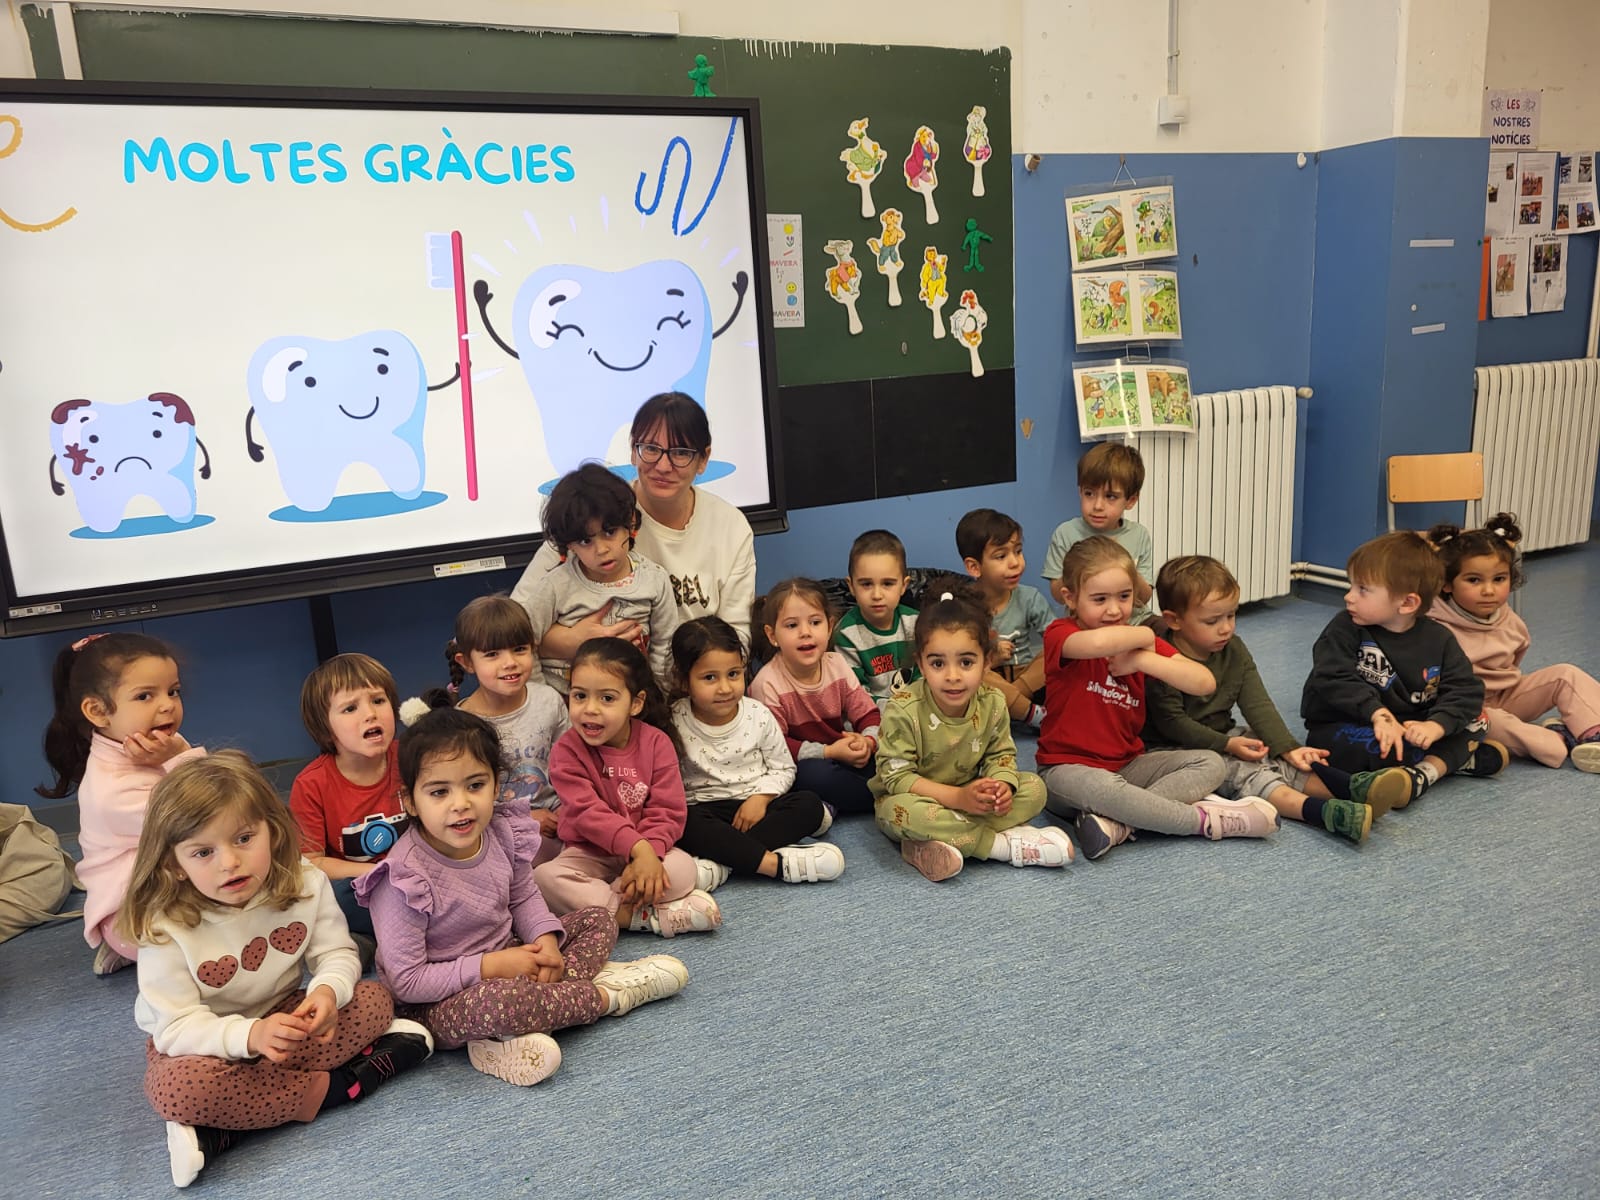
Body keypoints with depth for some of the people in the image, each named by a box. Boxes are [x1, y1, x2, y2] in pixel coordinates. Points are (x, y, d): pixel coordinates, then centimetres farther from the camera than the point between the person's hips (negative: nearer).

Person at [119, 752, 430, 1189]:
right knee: (174, 1088, -36)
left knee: (374, 999, -17)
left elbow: (337, 952, -10)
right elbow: (177, 1026, -24)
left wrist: (328, 991, -35)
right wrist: (250, 1035, -42)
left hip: (284, 1018, 4)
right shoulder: (166, 929, -25)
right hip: (205, 1042, -3)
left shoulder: (305, 884, -16)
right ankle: (319, 1091, -18)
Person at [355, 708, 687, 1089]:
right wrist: (490, 966, -25)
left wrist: (546, 940, -10)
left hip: (507, 959, 8)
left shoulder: (503, 833, -9)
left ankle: (520, 1034, -19)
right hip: (440, 1003, -8)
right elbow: (405, 982, -23)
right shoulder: (405, 877, -27)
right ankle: (605, 996, -12)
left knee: (597, 921, 6)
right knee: (493, 1001, -41)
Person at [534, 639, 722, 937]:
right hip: (589, 853, 0)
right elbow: (588, 813, -20)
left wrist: (649, 853, -29)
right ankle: (648, 917, -28)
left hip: (646, 848, 0)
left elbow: (668, 811, -11)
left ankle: (592, 899, -20)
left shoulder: (656, 742, -8)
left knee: (683, 871, -30)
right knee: (544, 878, -31)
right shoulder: (567, 750, -11)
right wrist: (637, 847, -32)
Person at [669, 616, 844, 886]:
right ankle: (775, 862, -37)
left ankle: (720, 865, -33)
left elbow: (783, 768, 5)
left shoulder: (758, 715, -3)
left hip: (754, 805, 2)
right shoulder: (675, 722, -6)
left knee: (809, 805, -24)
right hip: (706, 810, -2)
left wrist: (761, 798, -12)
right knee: (681, 822, -35)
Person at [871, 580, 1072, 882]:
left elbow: (1001, 755, 0)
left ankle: (933, 848, -26)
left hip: (970, 796, 5)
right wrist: (957, 797, -32)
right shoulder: (903, 711, -24)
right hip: (918, 798, -5)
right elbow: (896, 777, -22)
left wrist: (1001, 785, -25)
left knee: (1034, 788, -12)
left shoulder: (993, 703, -11)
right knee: (901, 811, -38)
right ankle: (1005, 842, -25)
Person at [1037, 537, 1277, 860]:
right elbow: (1098, 643, -40)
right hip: (1069, 768, -6)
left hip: (1128, 763, 7)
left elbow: (1205, 683, -8)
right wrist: (1144, 635, -19)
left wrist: (1141, 660, -19)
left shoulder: (1139, 642, 6)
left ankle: (1116, 824, -30)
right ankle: (1205, 819, -18)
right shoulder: (1060, 635, -12)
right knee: (1101, 787, -39)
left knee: (1210, 764, -10)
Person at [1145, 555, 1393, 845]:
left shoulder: (1233, 650, 3)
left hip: (1225, 736, 8)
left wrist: (1288, 747, -15)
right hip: (1176, 748, -7)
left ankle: (1350, 787, -35)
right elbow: (1172, 723, -19)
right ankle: (1320, 811, -48)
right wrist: (1227, 745, -23)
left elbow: (1258, 705, -2)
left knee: (1276, 758, -16)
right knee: (1241, 771, -29)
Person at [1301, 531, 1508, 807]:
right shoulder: (1345, 629, -10)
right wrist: (1378, 713, -35)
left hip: (1409, 728, 4)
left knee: (1473, 719, -7)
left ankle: (1423, 773, -24)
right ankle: (1461, 757, -16)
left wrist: (1435, 726, -28)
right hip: (1341, 729, -3)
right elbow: (1333, 680, -22)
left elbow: (1465, 690, -9)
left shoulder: (1439, 639, -1)